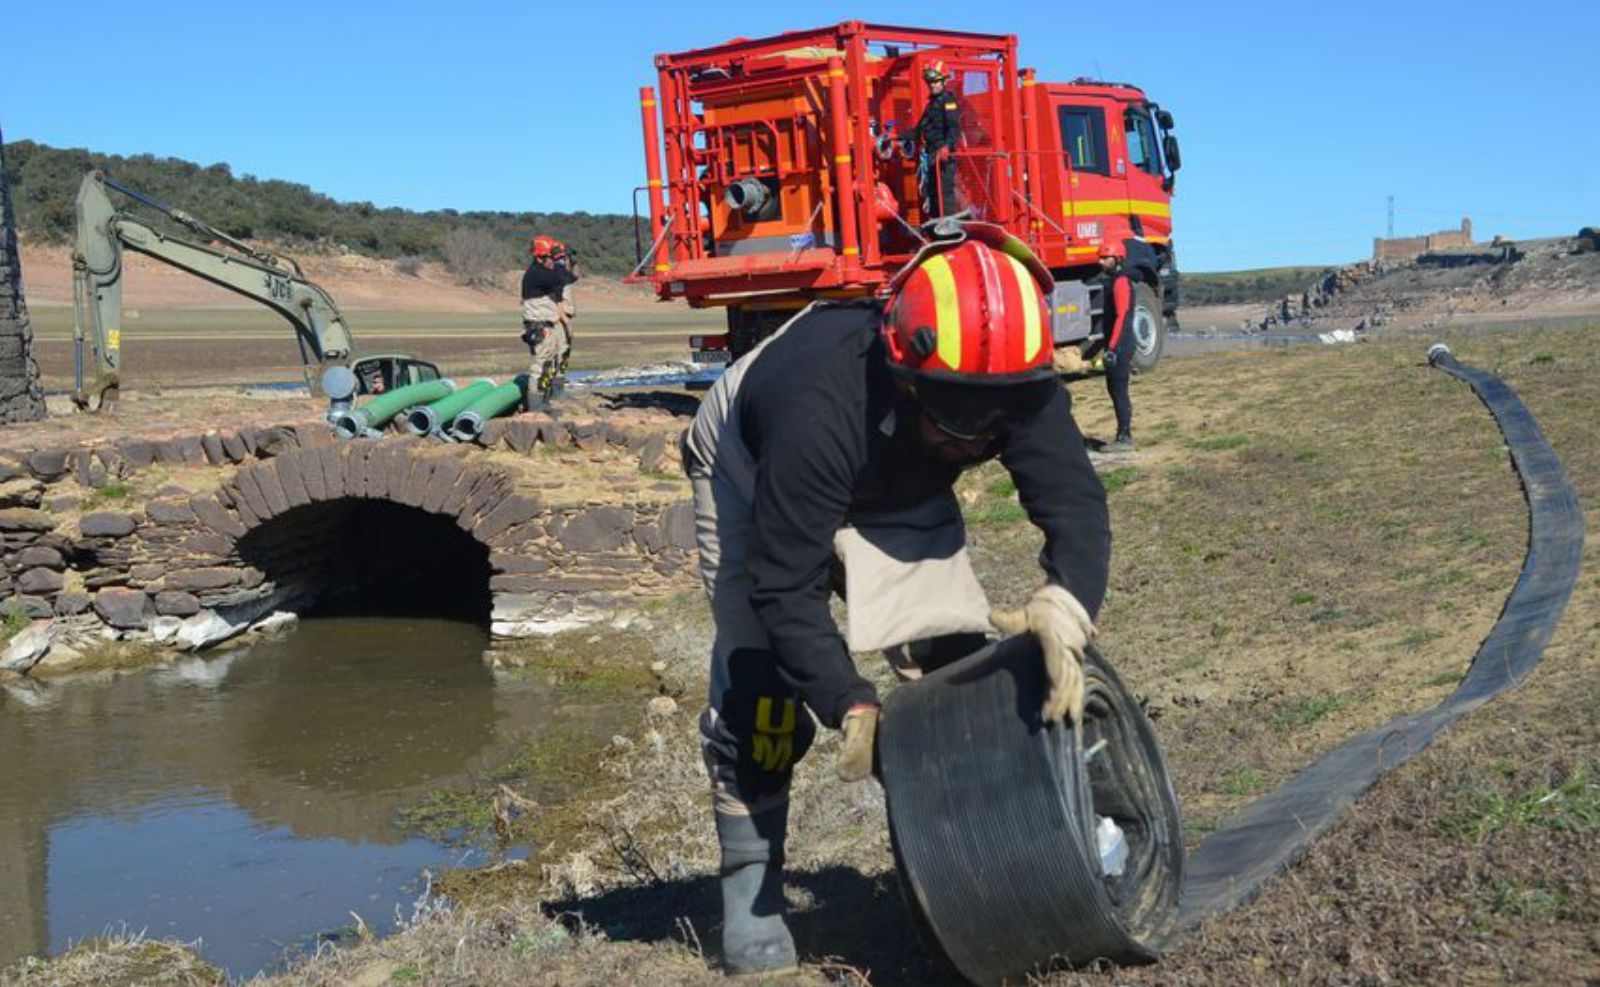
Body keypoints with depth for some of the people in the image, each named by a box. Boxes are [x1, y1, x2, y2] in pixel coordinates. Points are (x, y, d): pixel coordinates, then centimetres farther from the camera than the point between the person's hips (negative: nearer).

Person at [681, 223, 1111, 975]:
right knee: (759, 680, -16)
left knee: (964, 658, -6)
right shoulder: (818, 409, -45)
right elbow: (785, 586, -38)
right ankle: (749, 893, -2)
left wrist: (1063, 612, -53)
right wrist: (849, 706, -40)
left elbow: (1075, 506, -33)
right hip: (754, 472, -4)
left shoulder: (1021, 390, -33)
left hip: (900, 488, 5)